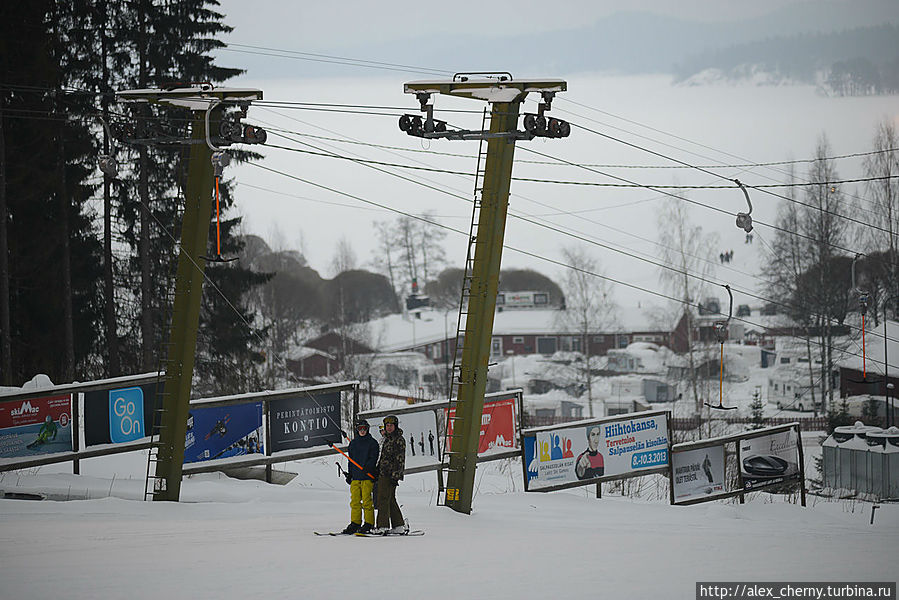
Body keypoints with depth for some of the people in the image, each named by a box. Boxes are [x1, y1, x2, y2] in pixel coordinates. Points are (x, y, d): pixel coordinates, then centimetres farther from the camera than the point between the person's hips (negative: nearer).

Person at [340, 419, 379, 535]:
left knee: (367, 501, -7)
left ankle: (369, 524, -3)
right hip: (355, 476, 5)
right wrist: (349, 474, 16)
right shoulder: (353, 443, 17)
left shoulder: (372, 443, 1)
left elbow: (373, 459, -7)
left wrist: (367, 468, -23)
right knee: (355, 501, 2)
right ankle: (355, 523, 7)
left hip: (367, 476, -5)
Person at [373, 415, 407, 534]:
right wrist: (377, 472, 25)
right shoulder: (387, 439, 20)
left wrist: (396, 475, -19)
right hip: (383, 473, 9)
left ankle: (383, 526, -13)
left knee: (383, 499, -12)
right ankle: (399, 526, 13)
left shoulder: (399, 439, -8)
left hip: (391, 474, -9)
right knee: (390, 500, 10)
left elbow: (400, 459, -14)